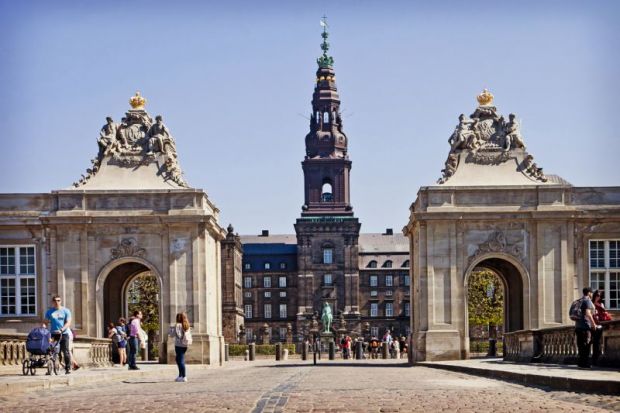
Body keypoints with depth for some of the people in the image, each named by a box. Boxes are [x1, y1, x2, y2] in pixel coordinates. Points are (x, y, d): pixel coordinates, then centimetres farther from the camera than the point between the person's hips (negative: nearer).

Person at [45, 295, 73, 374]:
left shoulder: (66, 311, 6)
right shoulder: (49, 312, 12)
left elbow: (68, 323, -2)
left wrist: (61, 330, -17)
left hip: (64, 334, -1)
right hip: (53, 334, 2)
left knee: (66, 352, -6)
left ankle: (68, 368, -1)